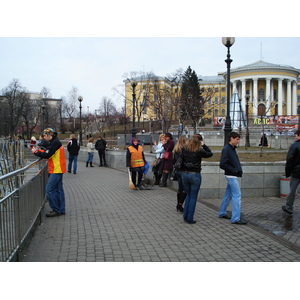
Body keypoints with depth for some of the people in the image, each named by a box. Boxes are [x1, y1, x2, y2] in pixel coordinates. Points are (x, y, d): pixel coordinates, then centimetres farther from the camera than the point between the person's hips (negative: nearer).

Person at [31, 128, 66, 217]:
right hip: (58, 169, 10)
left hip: (56, 170, -10)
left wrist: (35, 152, -7)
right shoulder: (55, 142, 16)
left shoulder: (54, 143, -16)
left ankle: (56, 210, -5)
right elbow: (48, 153, 17)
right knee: (58, 189, 13)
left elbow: (47, 155, -19)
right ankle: (61, 209, 18)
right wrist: (38, 150, 8)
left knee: (49, 189, -9)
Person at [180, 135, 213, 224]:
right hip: (195, 175, -4)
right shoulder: (199, 151, -12)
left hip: (184, 174, 4)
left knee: (188, 195, 20)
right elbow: (210, 154, 2)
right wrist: (203, 145, 6)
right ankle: (190, 219, 9)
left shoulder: (184, 149, -2)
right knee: (193, 197, 6)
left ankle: (185, 216, 20)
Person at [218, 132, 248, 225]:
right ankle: (236, 218, -8)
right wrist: (234, 170, -17)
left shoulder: (232, 149, 14)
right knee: (237, 195, -10)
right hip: (231, 176, -9)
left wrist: (239, 170, 7)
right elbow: (222, 164, -20)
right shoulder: (226, 149, -15)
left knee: (228, 194, 16)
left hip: (233, 176, 9)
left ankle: (222, 213, 28)